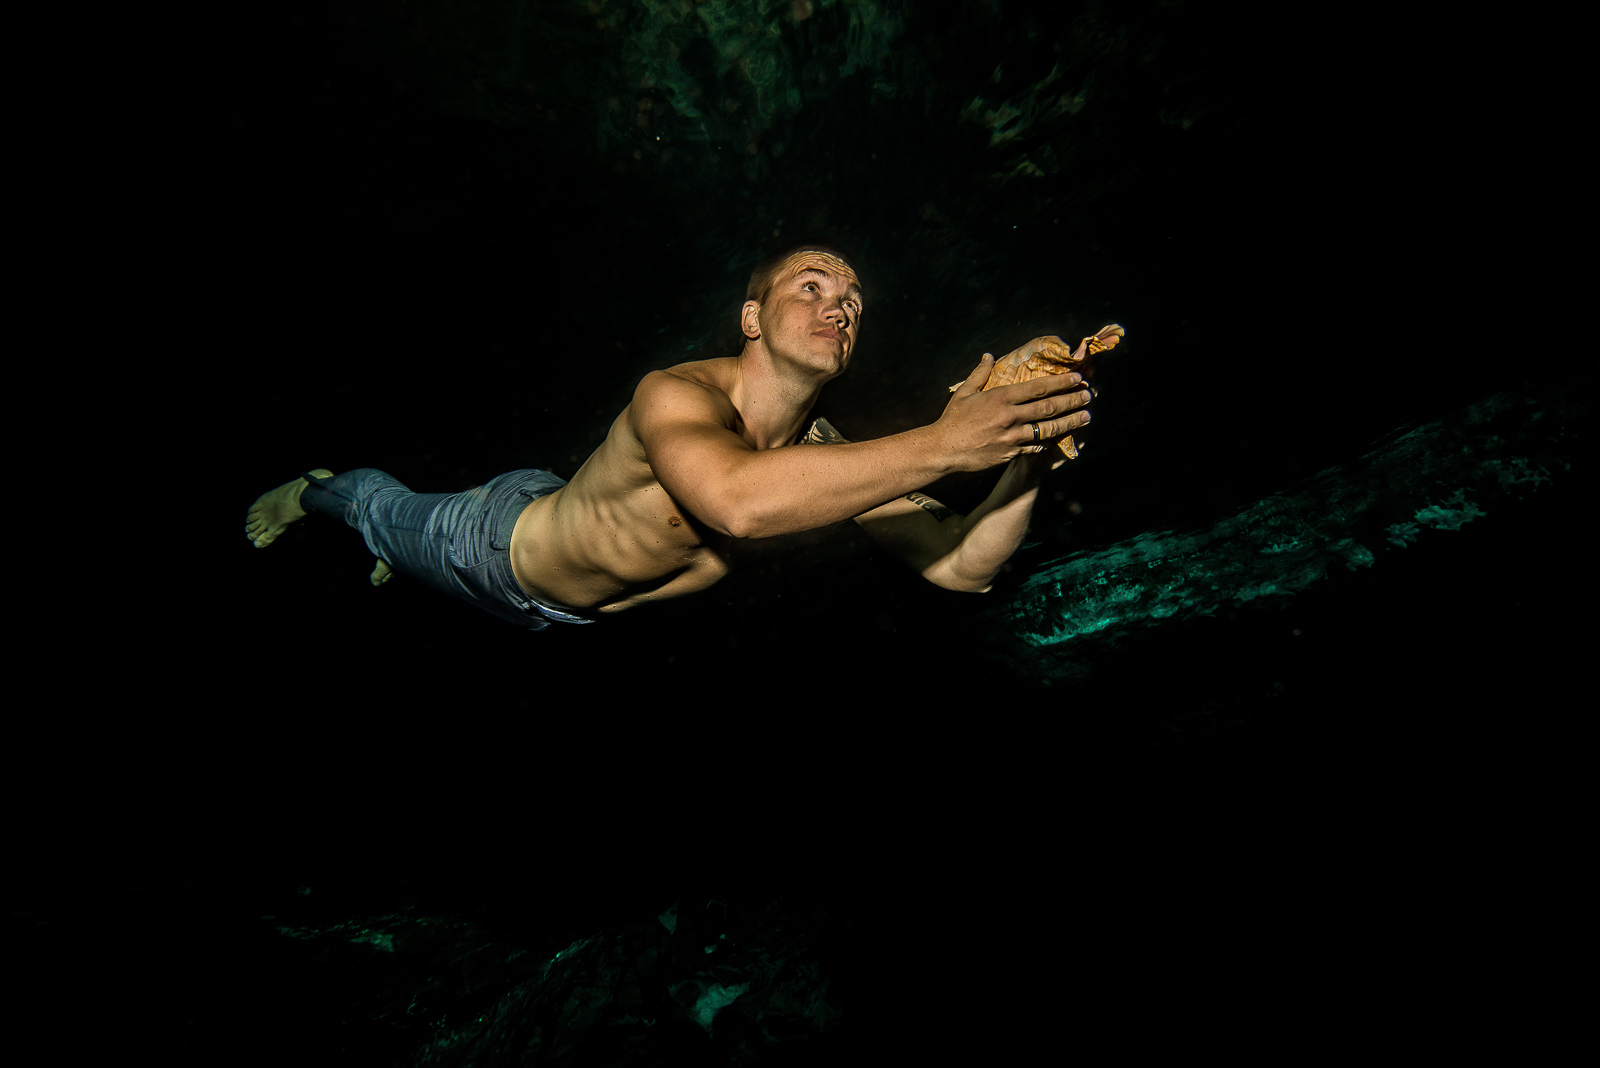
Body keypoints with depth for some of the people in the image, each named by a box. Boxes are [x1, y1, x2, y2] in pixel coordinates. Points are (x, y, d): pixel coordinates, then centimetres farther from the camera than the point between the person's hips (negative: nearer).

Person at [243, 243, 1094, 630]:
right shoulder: (678, 395, -41)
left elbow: (962, 565, -24)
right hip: (501, 541, -5)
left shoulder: (825, 456, -23)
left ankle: (392, 565, 72)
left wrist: (1029, 457, -40)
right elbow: (736, 499, -64)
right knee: (390, 514, 28)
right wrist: (937, 446, -65)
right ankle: (316, 488, 62)